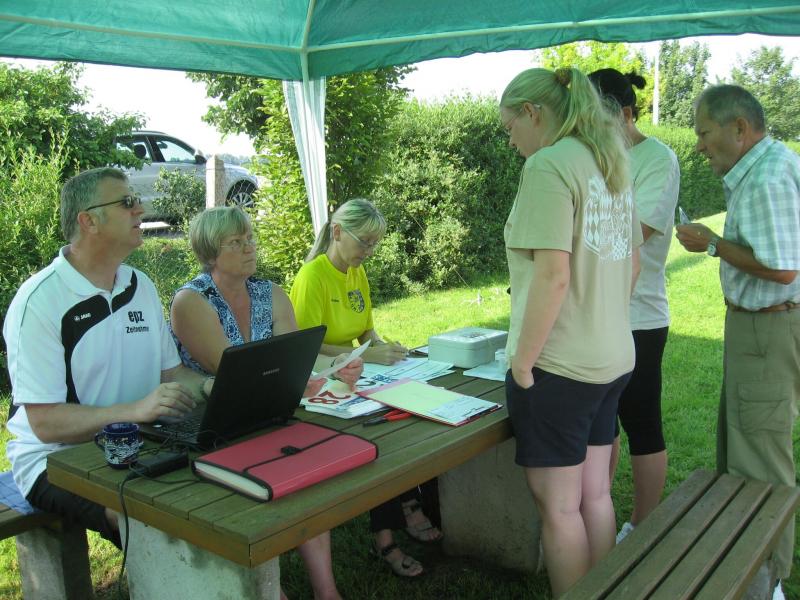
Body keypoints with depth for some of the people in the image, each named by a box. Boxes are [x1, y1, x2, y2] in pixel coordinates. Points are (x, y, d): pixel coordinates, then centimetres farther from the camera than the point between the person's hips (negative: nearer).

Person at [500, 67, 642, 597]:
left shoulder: (549, 165, -16)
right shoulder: (612, 164, 12)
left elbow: (552, 276, -23)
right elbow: (632, 264, 18)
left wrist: (522, 360, -16)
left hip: (559, 366, -9)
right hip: (613, 358, 9)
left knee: (559, 505, 6)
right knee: (595, 494, 19)